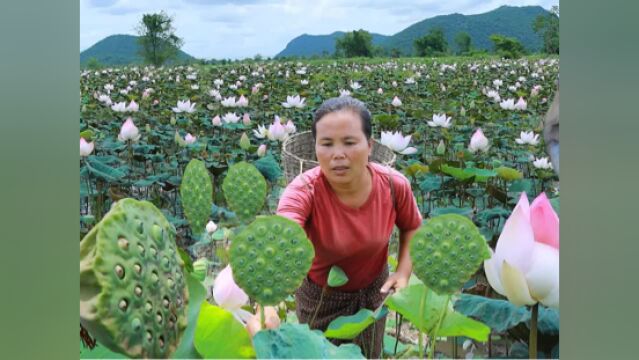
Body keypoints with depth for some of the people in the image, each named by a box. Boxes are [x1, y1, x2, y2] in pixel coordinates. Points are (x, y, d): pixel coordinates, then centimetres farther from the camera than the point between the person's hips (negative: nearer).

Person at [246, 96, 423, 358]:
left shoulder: (394, 185, -23)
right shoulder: (304, 191, -32)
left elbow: (413, 228, -1)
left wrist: (403, 272, -16)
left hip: (373, 290, 3)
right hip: (320, 295, -2)